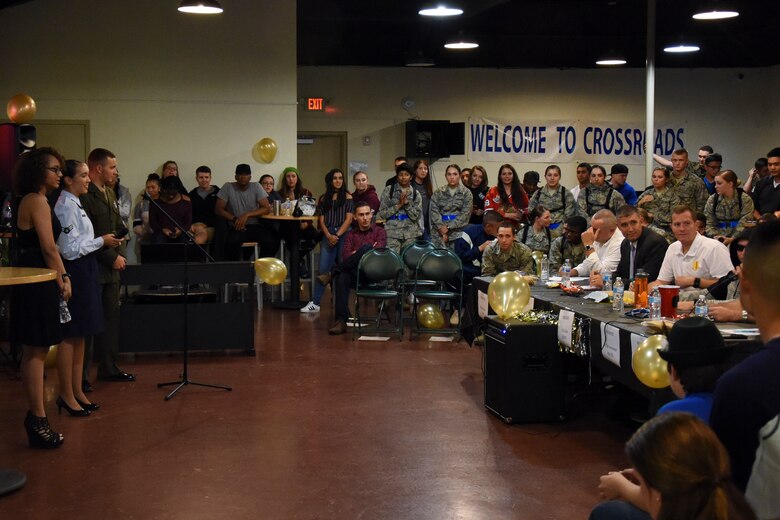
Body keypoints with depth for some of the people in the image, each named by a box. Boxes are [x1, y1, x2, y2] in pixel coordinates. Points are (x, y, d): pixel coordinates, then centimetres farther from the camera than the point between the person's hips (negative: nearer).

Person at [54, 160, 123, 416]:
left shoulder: (74, 204, 14)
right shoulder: (66, 206, -16)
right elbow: (69, 249, -21)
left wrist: (106, 242, 9)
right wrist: (101, 242, -13)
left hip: (84, 272, 10)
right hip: (75, 273, -10)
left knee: (79, 335, 14)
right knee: (70, 335, -3)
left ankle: (77, 391, 22)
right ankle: (66, 394, 5)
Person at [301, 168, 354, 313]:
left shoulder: (347, 197, 7)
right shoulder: (324, 199, 15)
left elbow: (349, 219, -1)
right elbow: (321, 220, 9)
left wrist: (337, 236, -10)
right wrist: (328, 235, -8)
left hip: (344, 235, -2)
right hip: (328, 235, 2)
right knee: (323, 269, -6)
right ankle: (315, 303, -9)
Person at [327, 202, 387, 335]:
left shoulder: (379, 231, 13)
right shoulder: (351, 235, 19)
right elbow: (345, 256, 3)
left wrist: (357, 253, -3)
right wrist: (360, 255, -9)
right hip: (355, 273, 2)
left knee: (367, 247, -31)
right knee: (342, 277, -35)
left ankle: (332, 273, -23)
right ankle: (341, 321, -39)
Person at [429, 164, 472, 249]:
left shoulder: (466, 192, 7)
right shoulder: (438, 193, 13)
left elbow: (465, 214, -2)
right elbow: (434, 211, 3)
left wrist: (449, 227, -9)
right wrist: (441, 228, -11)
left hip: (458, 232, -1)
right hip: (439, 232, 1)